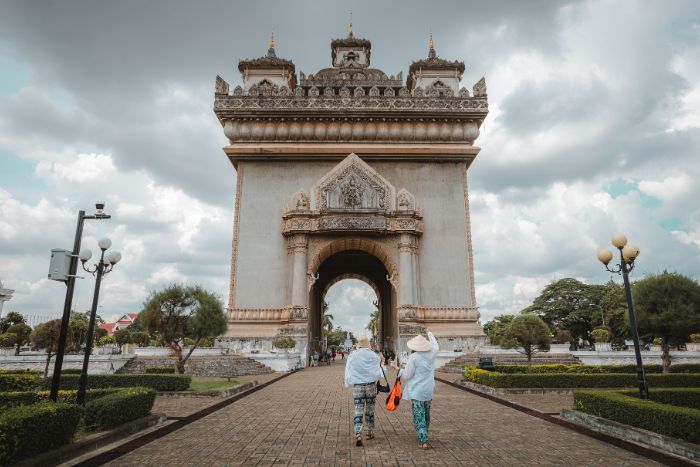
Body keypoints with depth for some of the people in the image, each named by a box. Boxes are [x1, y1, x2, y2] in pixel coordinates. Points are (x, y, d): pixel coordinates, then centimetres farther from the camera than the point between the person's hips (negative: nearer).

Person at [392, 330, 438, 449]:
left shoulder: (413, 357, -16)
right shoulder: (431, 354, -1)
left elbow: (407, 375, -12)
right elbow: (436, 347, 24)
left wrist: (398, 369, 5)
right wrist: (430, 334, 36)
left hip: (416, 391, -6)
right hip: (429, 391, 6)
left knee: (419, 417, -1)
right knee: (426, 415, 20)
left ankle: (423, 441, -7)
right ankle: (423, 438, 34)